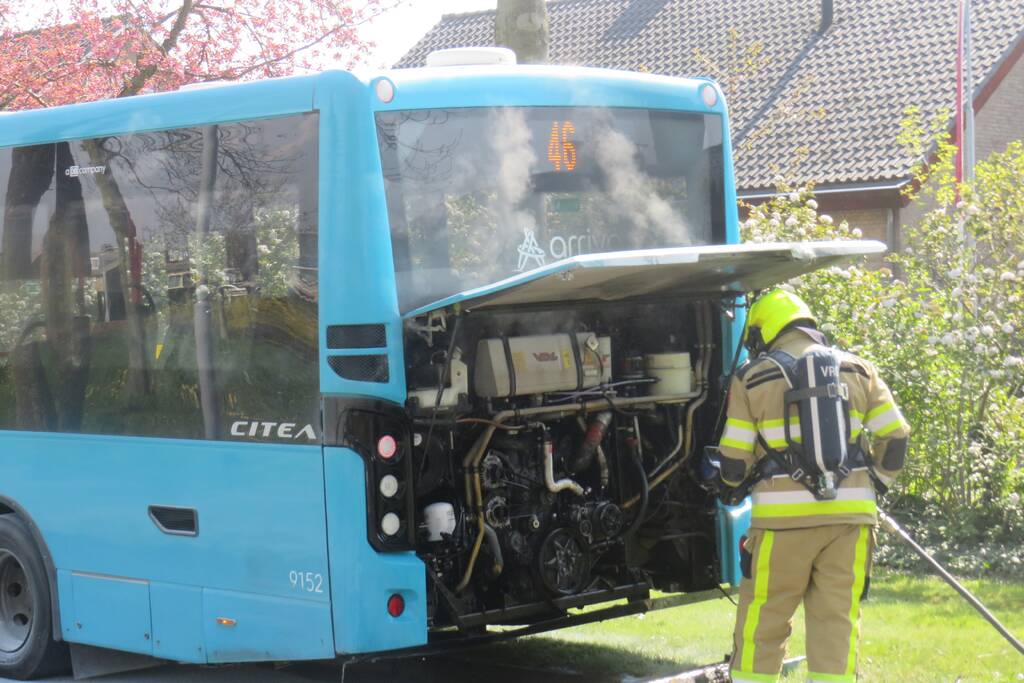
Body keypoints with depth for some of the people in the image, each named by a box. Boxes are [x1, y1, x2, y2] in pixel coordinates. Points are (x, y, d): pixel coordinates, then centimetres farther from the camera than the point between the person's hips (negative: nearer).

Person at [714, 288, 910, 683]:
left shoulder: (752, 377, 2)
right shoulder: (856, 370, 10)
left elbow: (734, 463, 0)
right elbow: (895, 437, 6)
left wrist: (732, 477, 22)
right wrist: (877, 481, 21)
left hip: (783, 517, -3)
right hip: (849, 516, 3)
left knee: (761, 625, 6)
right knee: (837, 621, 6)